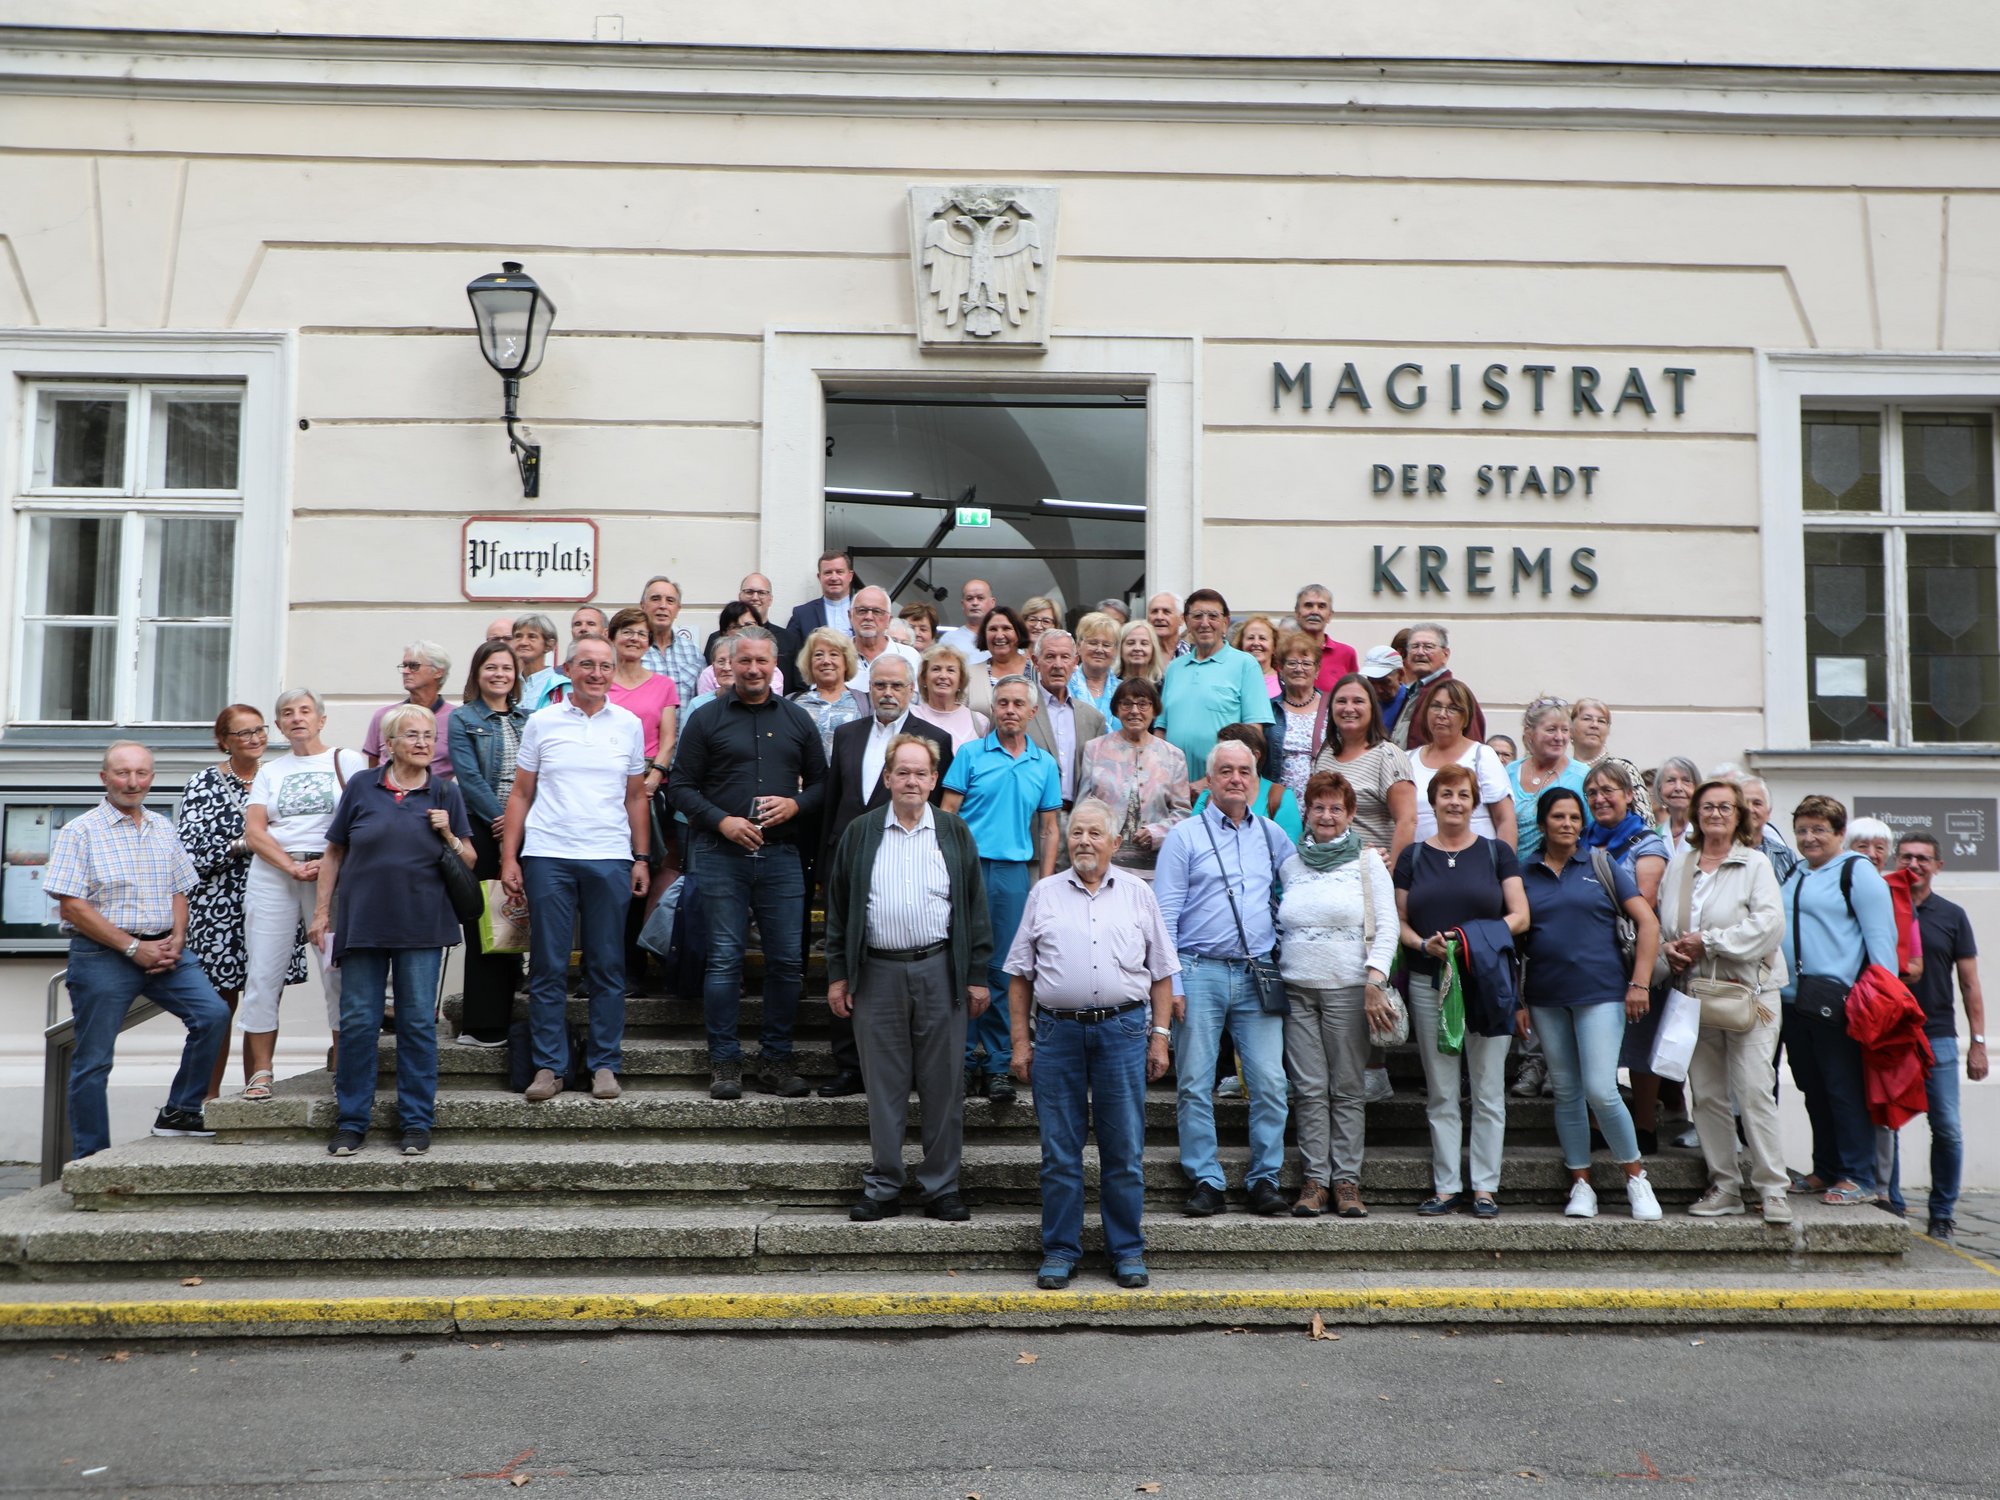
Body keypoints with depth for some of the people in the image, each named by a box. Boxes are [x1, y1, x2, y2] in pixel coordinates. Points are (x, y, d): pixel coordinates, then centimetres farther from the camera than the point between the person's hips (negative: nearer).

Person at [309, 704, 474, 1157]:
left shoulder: (445, 793, 6)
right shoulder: (361, 787, 5)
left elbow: (470, 862, 10)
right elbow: (334, 852, 10)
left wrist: (449, 836, -9)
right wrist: (323, 910, 6)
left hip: (421, 925, 0)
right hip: (361, 921, 0)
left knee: (418, 1022, 2)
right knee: (357, 1022, 2)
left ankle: (417, 1123, 10)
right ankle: (351, 1121, 13)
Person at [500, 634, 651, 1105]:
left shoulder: (629, 725, 9)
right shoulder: (541, 722, 6)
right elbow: (520, 794, 8)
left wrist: (642, 858, 7)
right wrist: (508, 858, 0)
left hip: (610, 858, 1)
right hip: (547, 855, -1)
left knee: (607, 968, 4)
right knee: (548, 966, 1)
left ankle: (604, 1064, 11)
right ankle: (549, 1066, 9)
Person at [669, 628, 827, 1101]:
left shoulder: (798, 719, 12)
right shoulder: (706, 719, 5)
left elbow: (821, 781, 14)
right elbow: (681, 785, 2)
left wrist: (795, 804, -6)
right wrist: (722, 821, -11)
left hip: (782, 854, 2)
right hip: (721, 854, -2)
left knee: (787, 960, 2)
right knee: (724, 959, -1)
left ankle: (775, 1059, 13)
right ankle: (724, 1062, 8)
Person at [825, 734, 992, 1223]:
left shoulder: (955, 833, 7)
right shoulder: (860, 833, 7)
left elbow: (974, 906, 7)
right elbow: (838, 908, 9)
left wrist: (977, 975, 2)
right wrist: (837, 975, 4)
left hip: (940, 970, 0)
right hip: (877, 972, 0)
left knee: (942, 1085, 4)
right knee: (884, 1086, 5)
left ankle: (942, 1188, 14)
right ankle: (883, 1188, 15)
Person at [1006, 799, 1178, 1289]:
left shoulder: (1138, 894, 9)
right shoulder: (1044, 894, 9)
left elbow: (1161, 972, 11)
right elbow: (1020, 974, 9)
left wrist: (1160, 1036, 4)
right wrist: (1021, 1041, 3)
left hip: (1123, 1031, 0)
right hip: (1057, 1031, 0)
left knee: (1125, 1151, 4)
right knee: (1059, 1151, 5)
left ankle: (1128, 1251, 15)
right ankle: (1060, 1252, 14)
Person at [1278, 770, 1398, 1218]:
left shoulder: (1367, 861, 5)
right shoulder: (1289, 864, 13)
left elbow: (1386, 926, 0)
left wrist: (1375, 981, -11)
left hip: (1348, 989, -2)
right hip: (1296, 989, 2)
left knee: (1348, 1090, 0)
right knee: (1309, 1089, 0)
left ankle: (1347, 1181, 6)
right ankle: (1315, 1180, 5)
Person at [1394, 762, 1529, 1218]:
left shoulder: (1496, 852, 6)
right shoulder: (1413, 856, 9)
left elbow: (1520, 916, 1)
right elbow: (1399, 921, 8)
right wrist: (1422, 943, -13)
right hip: (1429, 982, 1)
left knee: (1487, 1090, 1)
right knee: (1440, 1093, 5)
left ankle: (1484, 1188, 8)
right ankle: (1446, 1187, 11)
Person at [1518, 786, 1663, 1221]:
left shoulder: (1602, 868, 3)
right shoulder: (1524, 874, 7)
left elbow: (1648, 923, 1)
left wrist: (1639, 983, -6)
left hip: (1600, 993, -2)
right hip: (1546, 998, 3)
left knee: (1600, 1090, -11)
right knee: (1566, 1094, 8)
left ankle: (1636, 1176, 9)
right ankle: (1581, 1185, 18)